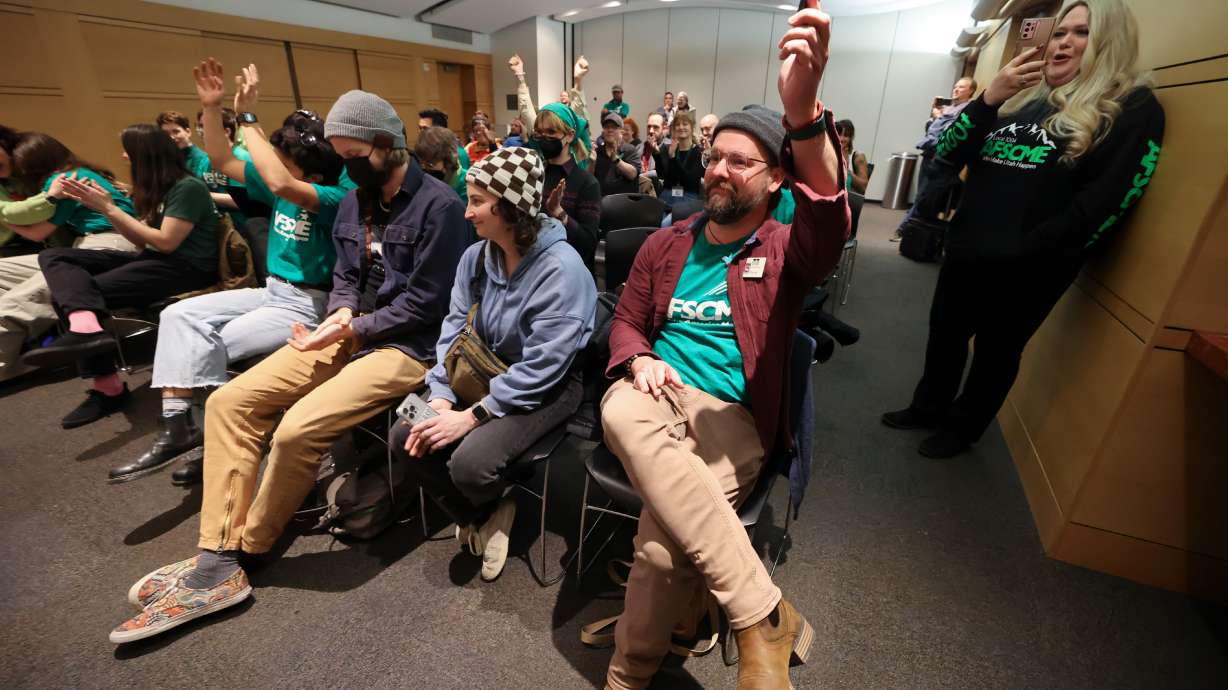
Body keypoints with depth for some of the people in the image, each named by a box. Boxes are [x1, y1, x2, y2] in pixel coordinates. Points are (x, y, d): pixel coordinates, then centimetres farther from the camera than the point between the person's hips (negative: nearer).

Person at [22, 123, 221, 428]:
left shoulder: (188, 187, -10)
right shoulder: (155, 186, 18)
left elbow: (165, 242, -14)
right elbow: (142, 241, 17)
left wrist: (109, 208, -7)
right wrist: (102, 205, 7)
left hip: (186, 268, -9)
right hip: (154, 259, 9)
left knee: (68, 293, -16)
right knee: (53, 257, -8)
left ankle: (108, 388, -25)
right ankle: (86, 327, -31)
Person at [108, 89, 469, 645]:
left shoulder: (438, 205, -12)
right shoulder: (354, 200, 13)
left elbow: (424, 304, -15)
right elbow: (344, 276, 18)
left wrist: (353, 329, -15)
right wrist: (341, 312, -4)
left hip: (405, 347, -8)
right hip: (349, 334, 8)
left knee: (298, 428, -25)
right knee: (228, 402, -2)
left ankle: (246, 549, 4)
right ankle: (216, 560, 1)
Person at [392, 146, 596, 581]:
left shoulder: (561, 268, -22)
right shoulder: (476, 257, 0)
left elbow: (540, 368, -24)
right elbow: (454, 331, 2)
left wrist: (472, 416, -23)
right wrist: (440, 400, -12)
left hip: (547, 388, -6)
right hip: (485, 373, 7)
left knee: (469, 463, -27)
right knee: (404, 437, -9)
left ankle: (490, 514, 15)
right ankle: (480, 518, 15)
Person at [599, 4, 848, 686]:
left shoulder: (785, 252, 4)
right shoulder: (666, 244, 14)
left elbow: (832, 222, -20)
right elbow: (626, 322, 16)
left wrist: (803, 112, -37)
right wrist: (639, 361, -9)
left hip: (731, 416, -2)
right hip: (657, 394, 3)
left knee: (663, 543, -31)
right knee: (622, 411, -36)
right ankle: (766, 613, -26)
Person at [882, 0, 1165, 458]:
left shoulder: (1133, 109, -3)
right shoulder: (1023, 98, 13)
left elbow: (1106, 201, -13)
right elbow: (948, 155, 3)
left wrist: (1025, 252, -19)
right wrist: (989, 99, -10)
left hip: (1030, 269, -5)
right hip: (966, 251, 5)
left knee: (996, 352, 10)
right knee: (944, 334, 16)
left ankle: (961, 429, 29)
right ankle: (928, 408, 37)